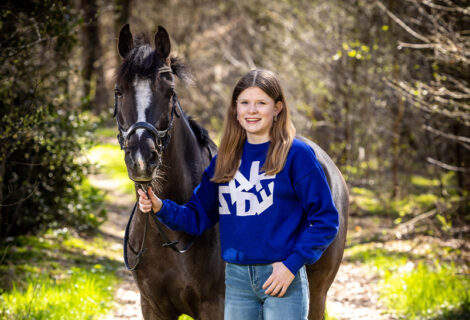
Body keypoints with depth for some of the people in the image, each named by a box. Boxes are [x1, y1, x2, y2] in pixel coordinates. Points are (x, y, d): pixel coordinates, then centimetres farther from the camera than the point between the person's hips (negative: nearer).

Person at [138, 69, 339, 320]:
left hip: (282, 276, -5)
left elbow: (325, 221, -8)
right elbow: (198, 217, 11)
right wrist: (161, 208, -6)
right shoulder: (225, 160, 9)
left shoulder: (297, 155, -7)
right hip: (236, 278, 5)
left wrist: (292, 264, -15)